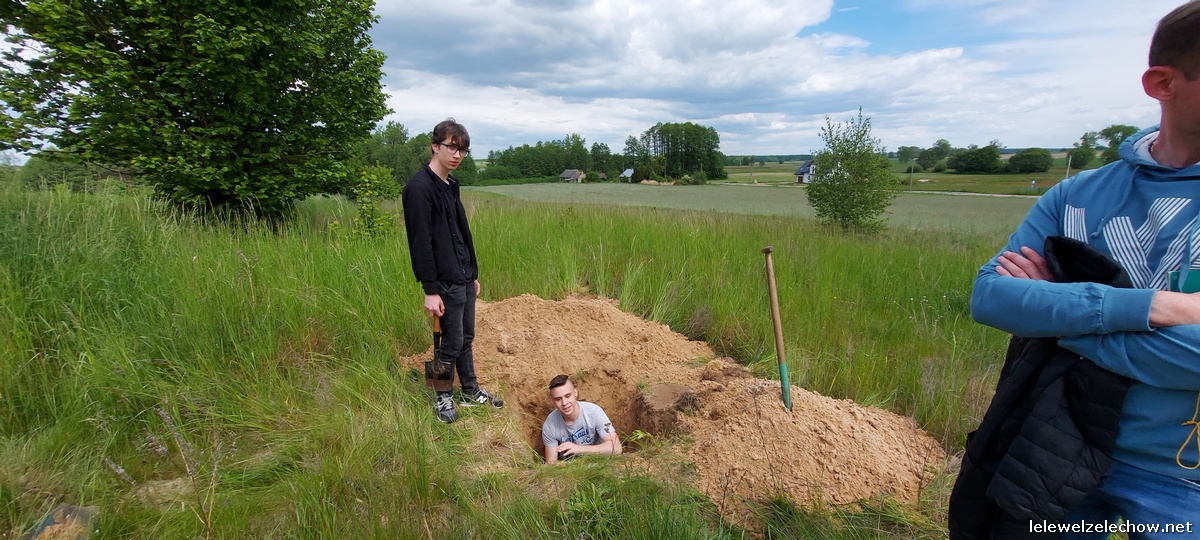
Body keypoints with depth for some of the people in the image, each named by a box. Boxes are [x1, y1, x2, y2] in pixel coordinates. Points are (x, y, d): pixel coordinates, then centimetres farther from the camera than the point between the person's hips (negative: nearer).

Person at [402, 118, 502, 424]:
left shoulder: (451, 185, 13)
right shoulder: (419, 188, -15)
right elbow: (421, 243, -19)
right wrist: (430, 290, -20)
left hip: (464, 278, 8)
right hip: (446, 283, -8)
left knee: (466, 338, 16)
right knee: (452, 342, 3)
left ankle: (471, 392, 30)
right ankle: (442, 397, 22)